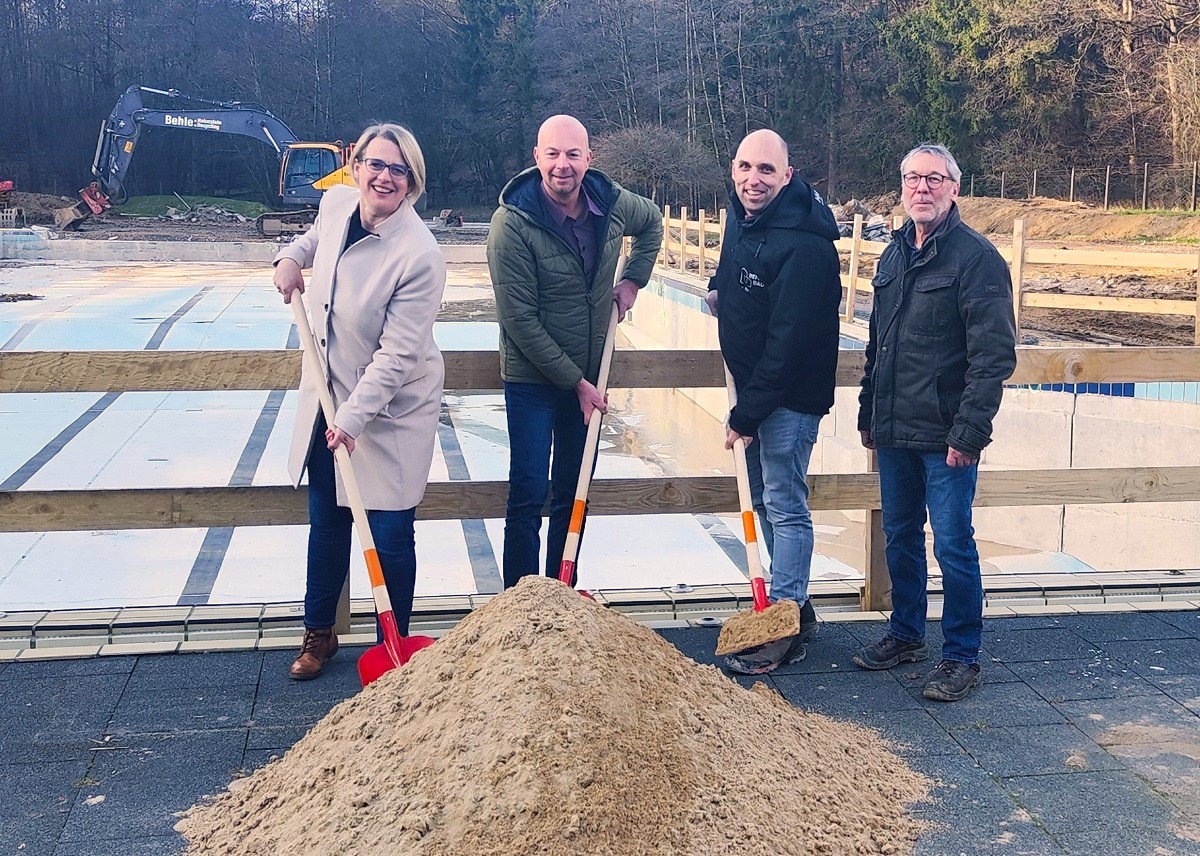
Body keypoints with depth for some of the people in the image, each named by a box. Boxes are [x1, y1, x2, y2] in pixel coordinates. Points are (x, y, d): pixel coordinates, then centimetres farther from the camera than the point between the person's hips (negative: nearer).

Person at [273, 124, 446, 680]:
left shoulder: (420, 256, -25)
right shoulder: (335, 203, -5)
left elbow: (398, 354, -24)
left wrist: (353, 417, -25)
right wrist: (292, 256, 7)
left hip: (392, 409, -6)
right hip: (326, 394, 6)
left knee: (389, 536, 1)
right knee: (326, 523, 17)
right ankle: (319, 632, 36)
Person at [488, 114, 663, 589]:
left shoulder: (612, 202, -5)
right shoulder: (512, 222, -20)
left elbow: (653, 222, 21)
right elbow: (520, 321, -18)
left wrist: (633, 279, 7)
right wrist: (575, 381, -15)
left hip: (588, 376, 5)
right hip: (532, 378, -5)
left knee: (573, 494, 13)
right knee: (528, 496, -4)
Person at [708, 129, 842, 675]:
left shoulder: (804, 245, -26)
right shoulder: (740, 214, 2)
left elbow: (786, 343, -26)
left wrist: (746, 414, -22)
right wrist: (722, 292, 8)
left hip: (791, 393, -9)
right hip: (752, 382, 9)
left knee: (785, 506, -4)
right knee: (767, 500, 16)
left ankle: (784, 629, 5)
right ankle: (793, 606, 29)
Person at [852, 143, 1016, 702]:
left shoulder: (977, 257, -10)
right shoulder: (893, 255, 13)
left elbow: (994, 354, -15)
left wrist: (969, 431, -19)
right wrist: (868, 414, 18)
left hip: (945, 435, -7)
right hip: (894, 431, 7)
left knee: (953, 546, 0)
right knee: (900, 538, 16)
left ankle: (961, 657, 13)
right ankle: (906, 635, 32)